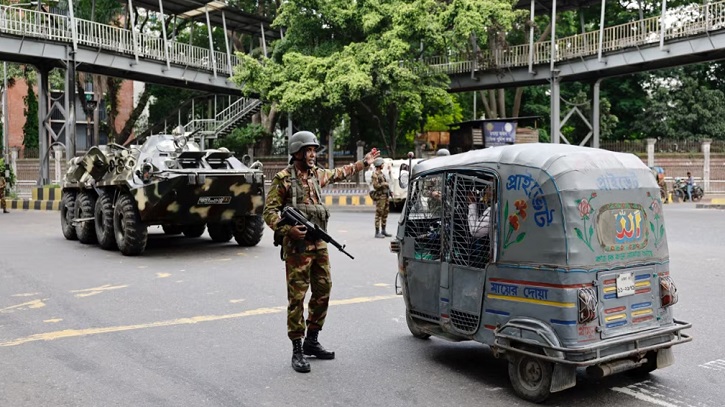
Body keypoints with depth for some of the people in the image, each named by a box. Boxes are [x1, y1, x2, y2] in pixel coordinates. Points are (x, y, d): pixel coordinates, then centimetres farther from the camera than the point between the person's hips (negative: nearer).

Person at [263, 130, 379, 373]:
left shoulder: (316, 174, 13)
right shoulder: (283, 179, -8)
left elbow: (338, 174, 32)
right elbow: (269, 212, -10)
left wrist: (364, 163, 38)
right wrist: (288, 229, -24)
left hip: (320, 245, 8)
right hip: (297, 247, -7)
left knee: (323, 292, 11)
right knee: (297, 296, -5)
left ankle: (311, 341, 25)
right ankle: (297, 351, 3)